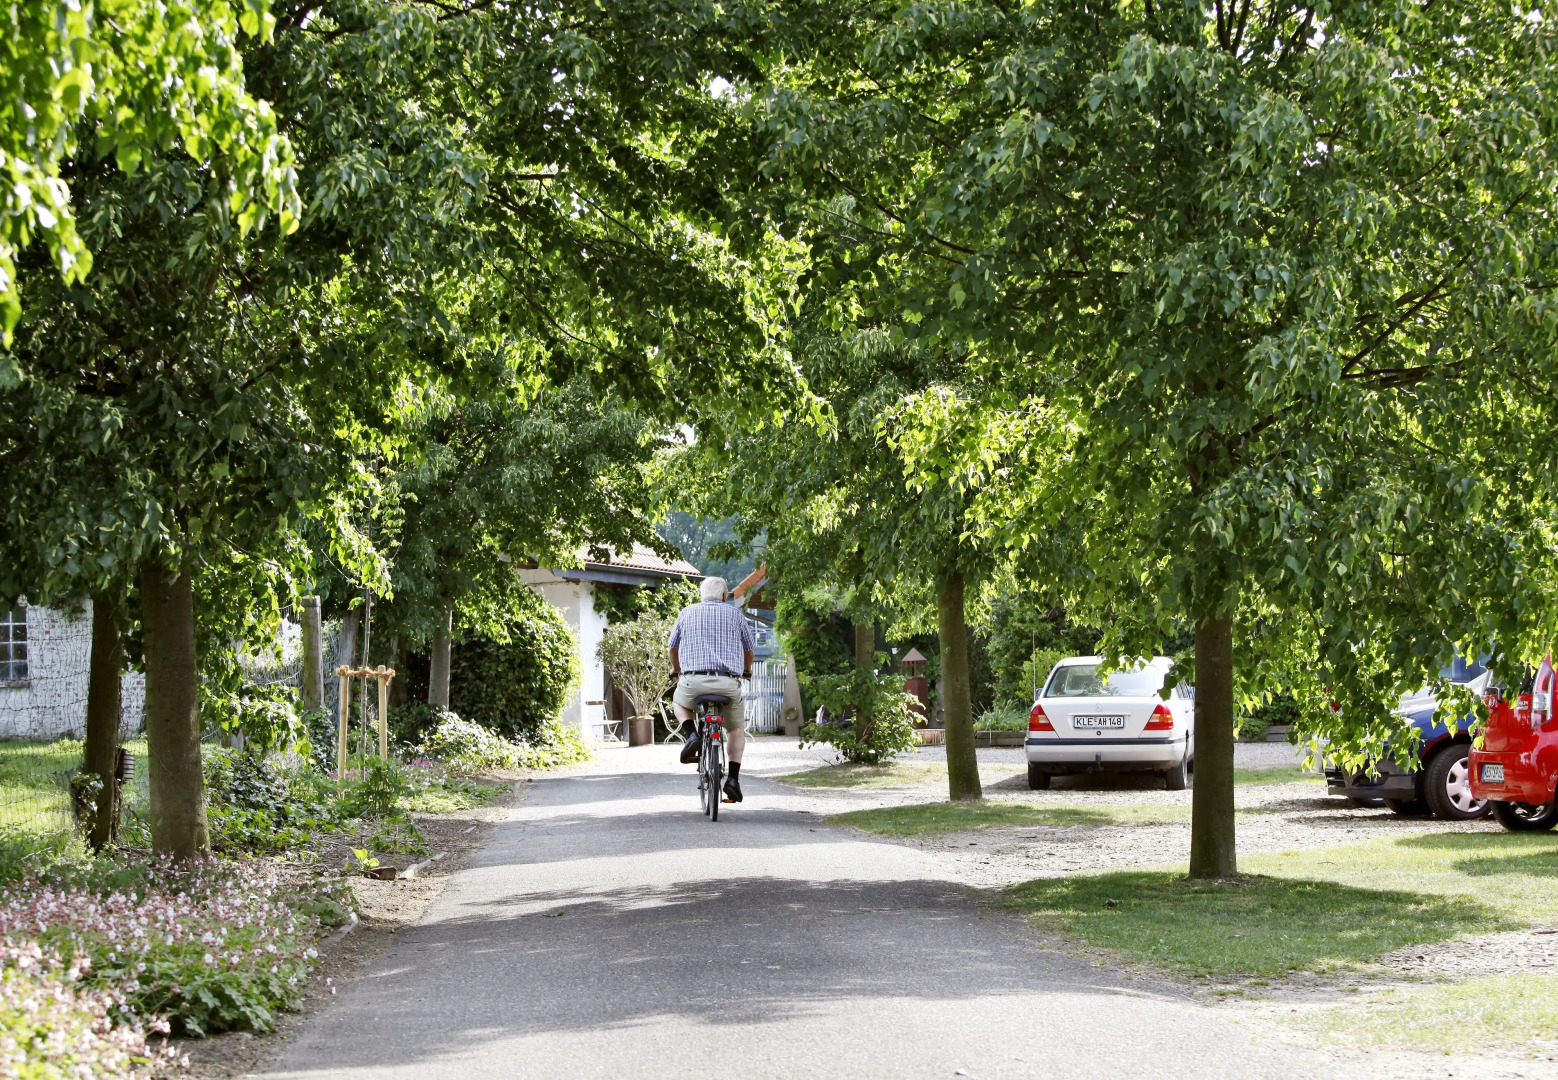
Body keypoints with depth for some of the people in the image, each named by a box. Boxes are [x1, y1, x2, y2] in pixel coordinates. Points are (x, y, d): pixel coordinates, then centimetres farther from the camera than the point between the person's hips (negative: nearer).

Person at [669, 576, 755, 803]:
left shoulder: (687, 612, 13)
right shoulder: (735, 614, 12)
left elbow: (673, 647, 23)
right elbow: (749, 649, 22)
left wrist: (676, 670, 43)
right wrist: (746, 670, 43)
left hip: (693, 680, 0)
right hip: (728, 682, 0)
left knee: (679, 701, 33)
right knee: (736, 727, 21)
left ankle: (692, 734, 5)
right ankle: (733, 778, 7)